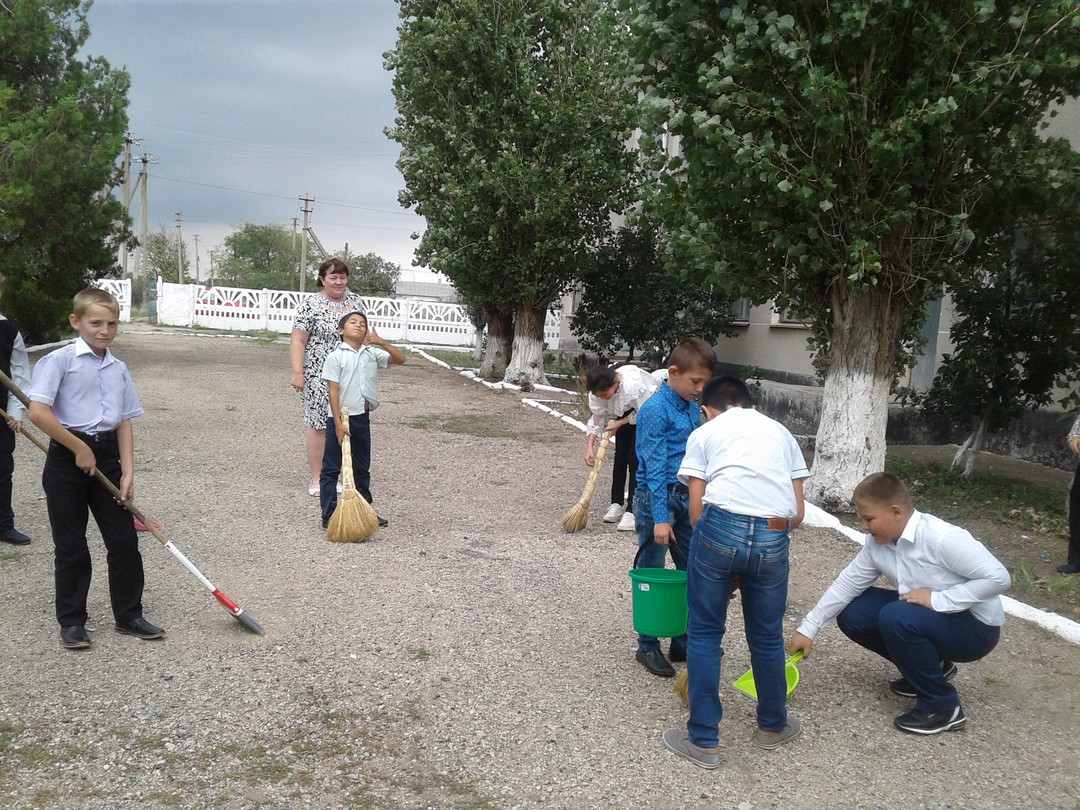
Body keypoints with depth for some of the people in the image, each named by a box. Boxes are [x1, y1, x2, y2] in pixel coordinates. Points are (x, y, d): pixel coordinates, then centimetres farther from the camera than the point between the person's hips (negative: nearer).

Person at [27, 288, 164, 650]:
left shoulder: (118, 368, 8)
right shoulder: (60, 360, -9)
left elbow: (124, 422, 8)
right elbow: (38, 412, -18)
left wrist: (128, 471, 0)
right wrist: (80, 449, -14)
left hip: (107, 456, 5)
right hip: (67, 458, -5)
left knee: (124, 540, 6)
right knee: (71, 547, 5)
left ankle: (128, 615, 19)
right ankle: (71, 622, 19)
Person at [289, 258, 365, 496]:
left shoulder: (355, 301, 9)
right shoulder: (310, 305, -7)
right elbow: (297, 341, -9)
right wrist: (297, 373, -16)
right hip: (320, 377, -4)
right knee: (319, 425, 1)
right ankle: (316, 478, 10)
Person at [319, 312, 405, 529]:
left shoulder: (372, 353, 5)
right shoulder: (336, 356, -9)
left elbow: (400, 359, -2)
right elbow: (333, 391, -12)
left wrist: (382, 343, -16)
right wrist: (338, 423, -17)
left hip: (361, 417, 5)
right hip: (339, 418, -5)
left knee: (362, 468, 15)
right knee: (331, 469, 2)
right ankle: (329, 514, 8)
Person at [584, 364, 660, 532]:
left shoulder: (633, 386, -41)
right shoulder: (598, 390, -23)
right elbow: (597, 418, -14)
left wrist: (619, 424, -19)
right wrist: (589, 447, -22)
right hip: (627, 412, 6)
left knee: (635, 458, -13)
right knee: (620, 456, 7)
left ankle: (632, 511, -11)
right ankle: (616, 504, 19)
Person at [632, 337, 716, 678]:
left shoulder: (693, 408, 7)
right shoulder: (655, 410, -16)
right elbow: (654, 468, -19)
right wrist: (660, 518, -22)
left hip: (687, 497, 8)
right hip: (657, 497, -7)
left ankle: (683, 642, 26)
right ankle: (648, 647, 16)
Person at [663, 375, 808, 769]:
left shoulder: (704, 432, 19)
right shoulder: (780, 431, 27)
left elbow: (696, 508, 10)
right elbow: (798, 512, 20)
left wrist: (711, 546, 23)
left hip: (720, 526, -3)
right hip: (773, 537, 3)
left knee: (704, 633, 13)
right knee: (767, 636, 21)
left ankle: (704, 739, 18)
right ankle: (773, 726, 41)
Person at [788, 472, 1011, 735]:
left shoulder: (943, 539, -28)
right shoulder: (877, 542, -6)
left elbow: (999, 577, -28)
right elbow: (847, 583, -2)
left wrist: (937, 599, -30)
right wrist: (808, 629, -5)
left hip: (975, 628, -8)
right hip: (930, 618, 8)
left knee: (896, 618, -32)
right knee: (852, 614, -4)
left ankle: (942, 706, -13)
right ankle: (926, 668, 13)